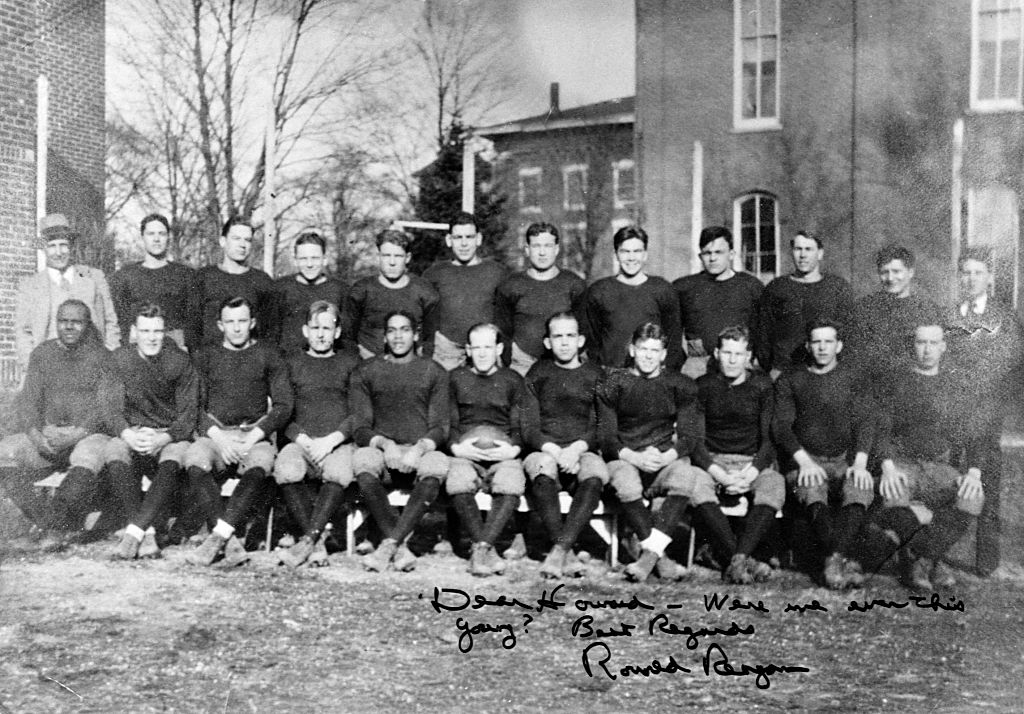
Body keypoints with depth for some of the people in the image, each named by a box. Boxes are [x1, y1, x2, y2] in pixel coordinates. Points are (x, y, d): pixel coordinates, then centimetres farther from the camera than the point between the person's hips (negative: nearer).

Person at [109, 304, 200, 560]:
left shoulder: (180, 361, -2)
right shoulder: (118, 360, 2)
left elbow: (188, 414, -4)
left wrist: (163, 439, -21)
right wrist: (127, 434, -18)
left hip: (171, 435, -1)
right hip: (131, 432, 1)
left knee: (171, 465, -35)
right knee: (115, 457, -32)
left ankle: (133, 532, -38)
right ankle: (147, 533, -34)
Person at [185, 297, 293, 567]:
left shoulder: (268, 355, 14)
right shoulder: (207, 357, 18)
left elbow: (283, 405, 5)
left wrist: (252, 438, -8)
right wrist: (218, 436, -9)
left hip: (255, 435, -1)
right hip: (214, 434, 1)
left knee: (257, 469, -35)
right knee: (195, 464, -33)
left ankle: (217, 537, -41)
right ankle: (231, 544, -39)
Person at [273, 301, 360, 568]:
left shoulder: (350, 363, 17)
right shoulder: (292, 363, 20)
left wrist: (331, 440, -10)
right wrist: (304, 440, -8)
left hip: (339, 443, -1)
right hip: (300, 441, 1)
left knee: (340, 473, -36)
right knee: (286, 470, -34)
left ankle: (307, 541, -33)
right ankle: (317, 540, -26)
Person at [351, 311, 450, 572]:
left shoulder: (434, 372, 14)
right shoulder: (365, 372, 15)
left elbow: (440, 428, 5)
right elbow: (361, 428, 6)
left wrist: (419, 448, -17)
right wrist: (385, 443, -16)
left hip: (420, 451, 0)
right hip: (381, 449, 0)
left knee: (437, 465, -36)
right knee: (363, 460, -35)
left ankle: (389, 544, -39)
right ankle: (400, 548, -36)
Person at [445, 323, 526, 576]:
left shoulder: (512, 380, 17)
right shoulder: (456, 378, 17)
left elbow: (519, 426, 13)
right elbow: (448, 423, 13)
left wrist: (513, 449, -8)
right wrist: (457, 447, -8)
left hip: (502, 453, 0)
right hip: (465, 453, 0)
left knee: (512, 486, -35)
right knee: (458, 485, -35)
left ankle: (481, 548, -32)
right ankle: (488, 551, -24)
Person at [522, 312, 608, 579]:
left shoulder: (595, 376, 14)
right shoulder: (537, 374, 13)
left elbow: (601, 427, 4)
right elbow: (529, 429, 4)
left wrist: (577, 448, -16)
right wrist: (555, 451, -15)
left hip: (583, 452, 1)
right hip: (544, 450, 0)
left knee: (595, 475, -35)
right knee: (543, 469, -36)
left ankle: (559, 549, -41)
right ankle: (567, 555, -40)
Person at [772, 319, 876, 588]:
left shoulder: (852, 380, 16)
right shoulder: (790, 381, 14)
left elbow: (864, 422, 5)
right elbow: (781, 425, 3)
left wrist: (860, 463, -14)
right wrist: (804, 460, -14)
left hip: (844, 461, 1)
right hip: (806, 460, -1)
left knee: (860, 488, -34)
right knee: (811, 489, -35)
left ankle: (835, 559, -46)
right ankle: (845, 560, -45)